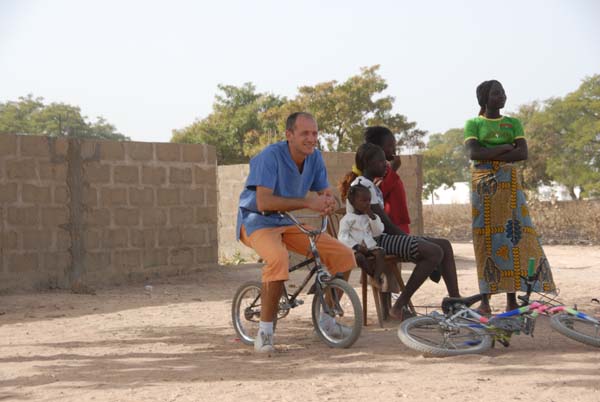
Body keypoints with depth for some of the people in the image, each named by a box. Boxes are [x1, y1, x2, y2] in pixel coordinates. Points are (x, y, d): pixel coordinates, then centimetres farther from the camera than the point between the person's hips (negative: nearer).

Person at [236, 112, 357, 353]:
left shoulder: (315, 157, -2)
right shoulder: (270, 156, -23)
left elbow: (325, 192, 4)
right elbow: (264, 202, -32)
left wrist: (327, 203, -22)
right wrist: (307, 202, -36)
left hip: (288, 224, 7)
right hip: (257, 222, -7)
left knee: (344, 255, -6)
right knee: (278, 259, -40)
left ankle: (326, 318, 12)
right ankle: (265, 331, -26)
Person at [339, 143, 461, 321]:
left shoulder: (371, 186, 22)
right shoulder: (363, 185, -11)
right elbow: (385, 224, -15)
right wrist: (409, 238, -7)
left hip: (381, 237, 10)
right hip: (374, 241, -10)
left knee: (445, 245, 2)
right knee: (434, 252, -23)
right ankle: (400, 306, -18)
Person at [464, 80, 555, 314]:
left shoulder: (513, 123, 12)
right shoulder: (473, 124, 6)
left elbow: (523, 153, -2)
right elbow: (473, 152, -10)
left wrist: (490, 156, -11)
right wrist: (505, 148, -11)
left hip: (509, 184, 2)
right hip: (483, 186, -2)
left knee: (513, 236, -6)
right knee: (485, 240, -5)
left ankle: (512, 299, -5)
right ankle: (485, 299, -5)